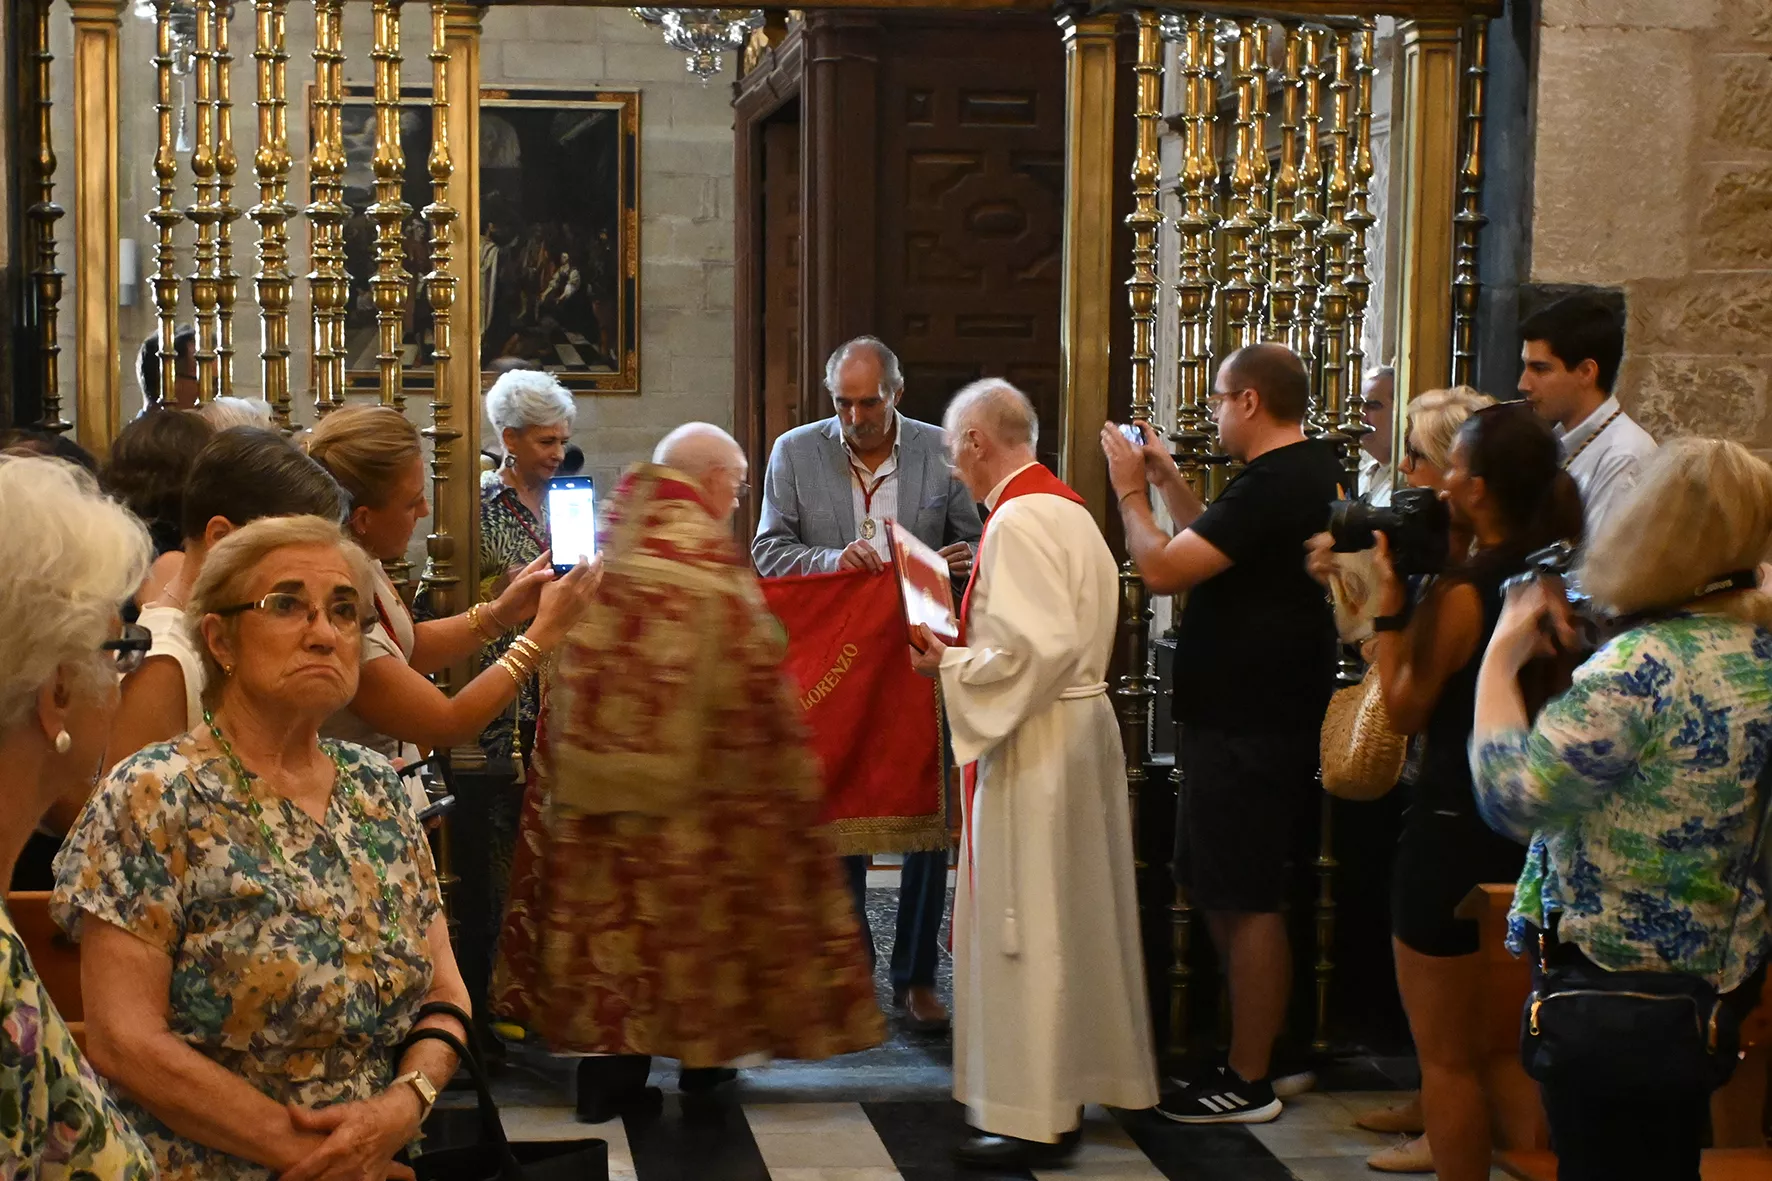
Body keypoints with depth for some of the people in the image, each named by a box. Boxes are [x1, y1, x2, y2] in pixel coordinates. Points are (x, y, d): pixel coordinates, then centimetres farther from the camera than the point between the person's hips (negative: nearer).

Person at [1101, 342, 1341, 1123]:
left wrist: (1131, 492, -8)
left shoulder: (1270, 487, -22)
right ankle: (1255, 1050, 27)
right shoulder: (1315, 472, 11)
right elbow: (1215, 551, 21)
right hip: (1275, 713, 11)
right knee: (1236, 895, 18)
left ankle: (1248, 1084, 6)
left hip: (1246, 728, -11)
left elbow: (1162, 569, -23)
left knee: (1245, 903, -2)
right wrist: (1168, 482, 17)